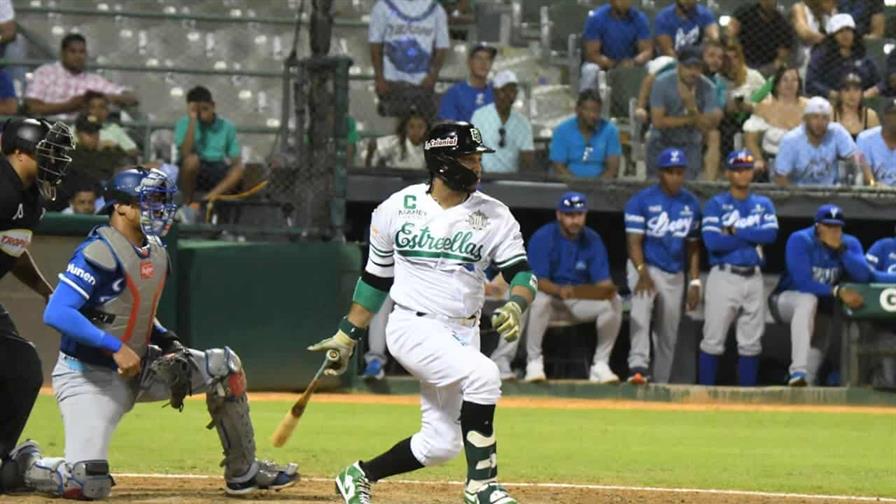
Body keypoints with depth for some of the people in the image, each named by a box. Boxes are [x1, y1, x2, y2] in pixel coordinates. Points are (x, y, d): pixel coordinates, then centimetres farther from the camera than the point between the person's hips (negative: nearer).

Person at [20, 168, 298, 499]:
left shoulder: (156, 253, 7)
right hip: (88, 377, -8)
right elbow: (56, 314, -29)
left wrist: (167, 341, 0)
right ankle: (23, 464, 10)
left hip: (138, 369, 8)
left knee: (224, 365, -1)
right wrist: (115, 348, -33)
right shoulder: (99, 253, -20)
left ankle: (243, 472, 8)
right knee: (88, 485, -22)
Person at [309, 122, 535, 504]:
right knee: (482, 374, -29)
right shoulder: (398, 208, 0)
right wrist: (346, 337, 11)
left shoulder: (493, 215, 1)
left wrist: (515, 306, -28)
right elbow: (376, 279, 10)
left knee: (440, 444, 4)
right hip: (413, 326, -4)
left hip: (463, 336, 4)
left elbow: (522, 273, -5)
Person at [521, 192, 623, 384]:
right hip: (551, 294, -3)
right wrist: (559, 290, -43)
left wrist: (608, 289, -33)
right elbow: (538, 281, -22)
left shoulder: (592, 240, -3)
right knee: (539, 300, -38)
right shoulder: (543, 238, -13)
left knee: (614, 301, -22)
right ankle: (534, 362, -25)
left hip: (582, 302, 3)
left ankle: (600, 365, -13)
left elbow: (604, 283, -7)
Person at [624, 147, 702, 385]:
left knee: (668, 336, 7)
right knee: (641, 311, -33)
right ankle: (638, 366, -44)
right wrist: (643, 273, -28)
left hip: (675, 275, 5)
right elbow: (634, 241, -13)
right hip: (645, 267, -5)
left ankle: (660, 383, 16)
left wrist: (694, 282, 7)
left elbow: (693, 246, 12)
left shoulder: (691, 203, 7)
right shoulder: (642, 201, -8)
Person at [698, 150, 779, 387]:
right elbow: (712, 242, -13)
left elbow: (771, 234, -6)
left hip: (754, 278, 4)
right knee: (713, 339, -6)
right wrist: (753, 238, -7)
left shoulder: (763, 205, 13)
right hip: (724, 277, -4)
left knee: (751, 341, 6)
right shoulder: (715, 205, 2)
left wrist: (735, 231, -9)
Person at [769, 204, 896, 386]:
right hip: (787, 301, -7)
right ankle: (798, 370, -51)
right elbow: (803, 282, -30)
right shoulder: (799, 241, -20)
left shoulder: (850, 244, -6)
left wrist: (840, 248, -31)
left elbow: (863, 276, -22)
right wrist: (838, 292, -40)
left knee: (817, 350, -3)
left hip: (821, 310, 7)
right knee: (808, 300, -36)